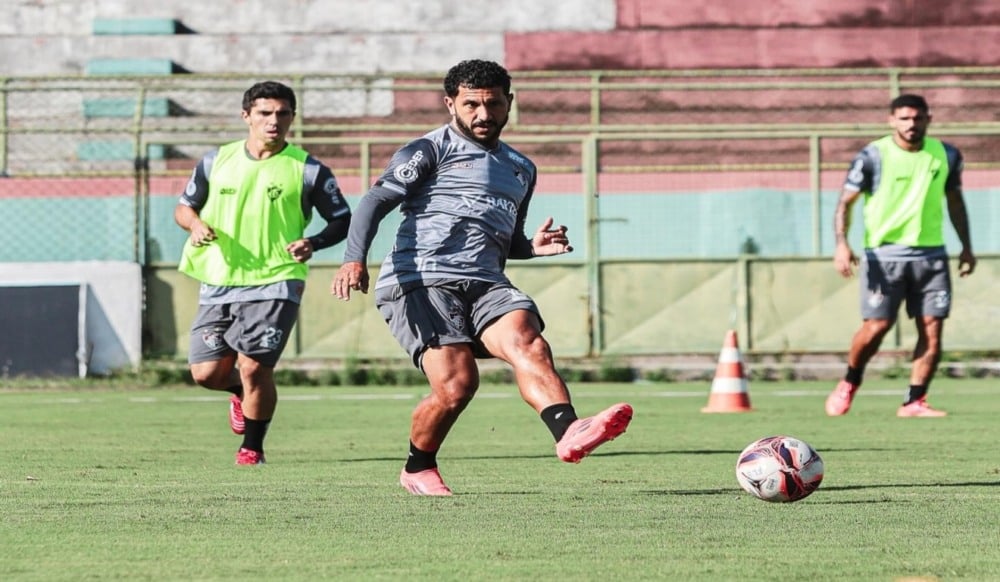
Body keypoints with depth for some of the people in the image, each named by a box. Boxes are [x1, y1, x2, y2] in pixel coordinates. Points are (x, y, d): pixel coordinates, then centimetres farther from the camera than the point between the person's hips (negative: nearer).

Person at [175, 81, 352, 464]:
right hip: (218, 284, 3)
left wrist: (313, 243, -15)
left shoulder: (308, 170, -2)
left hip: (274, 284, -3)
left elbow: (342, 221, 5)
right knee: (207, 373, 0)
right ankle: (242, 392, 36)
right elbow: (184, 206, 17)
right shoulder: (217, 161, 7)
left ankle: (252, 447, 10)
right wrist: (196, 224, -6)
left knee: (254, 368, -13)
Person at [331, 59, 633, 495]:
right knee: (457, 384, -21)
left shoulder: (521, 169, 28)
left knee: (528, 344, -27)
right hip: (420, 281, -5)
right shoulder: (431, 150, 8)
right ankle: (417, 469, 5)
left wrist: (533, 246, 14)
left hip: (485, 284, 5)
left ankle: (569, 433, -49)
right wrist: (355, 259, -19)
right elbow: (377, 200, -2)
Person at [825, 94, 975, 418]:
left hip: (930, 254, 4)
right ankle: (849, 384, 17)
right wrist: (841, 243, -17)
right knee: (877, 326, -9)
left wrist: (966, 246, 18)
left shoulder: (946, 155, 7)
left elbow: (954, 199, 20)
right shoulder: (873, 157, -6)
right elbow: (846, 201, -3)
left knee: (932, 329, -5)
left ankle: (914, 402, 2)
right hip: (884, 254, -4)